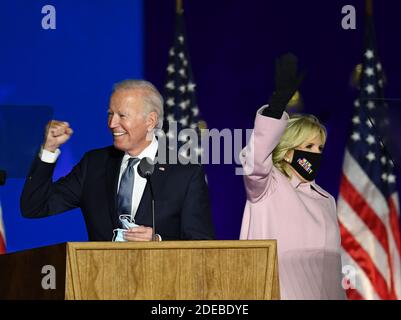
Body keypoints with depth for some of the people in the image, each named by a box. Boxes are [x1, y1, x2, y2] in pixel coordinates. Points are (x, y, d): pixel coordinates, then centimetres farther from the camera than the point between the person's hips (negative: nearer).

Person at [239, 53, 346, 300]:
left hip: (324, 293, 6)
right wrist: (280, 98, -32)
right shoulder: (268, 187, -2)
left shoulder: (326, 201, 16)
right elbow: (255, 159, -24)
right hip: (277, 294, -6)